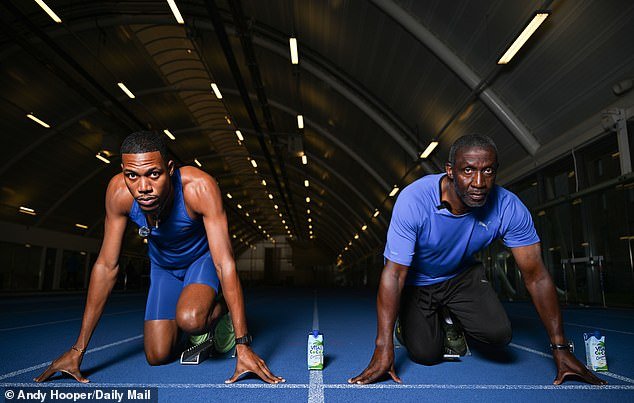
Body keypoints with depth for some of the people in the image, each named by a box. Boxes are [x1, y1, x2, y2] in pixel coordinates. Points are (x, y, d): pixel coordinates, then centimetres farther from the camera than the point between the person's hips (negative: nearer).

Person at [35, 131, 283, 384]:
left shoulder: (199, 187, -38)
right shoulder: (118, 192, -27)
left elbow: (225, 264, -36)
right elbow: (106, 266, -18)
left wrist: (243, 345, -38)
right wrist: (78, 349, -15)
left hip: (202, 257, -3)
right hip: (162, 266, 3)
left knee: (190, 320, -33)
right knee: (158, 357, -1)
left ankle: (216, 311, 2)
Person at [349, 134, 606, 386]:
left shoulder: (508, 208, -25)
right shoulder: (414, 200, -34)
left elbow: (535, 276, -16)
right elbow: (394, 274, -35)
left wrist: (560, 348, -16)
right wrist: (384, 349, -37)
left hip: (461, 275, 3)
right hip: (415, 281, -2)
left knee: (498, 334, -17)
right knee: (426, 355, -10)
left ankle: (452, 320, 17)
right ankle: (409, 323, 25)